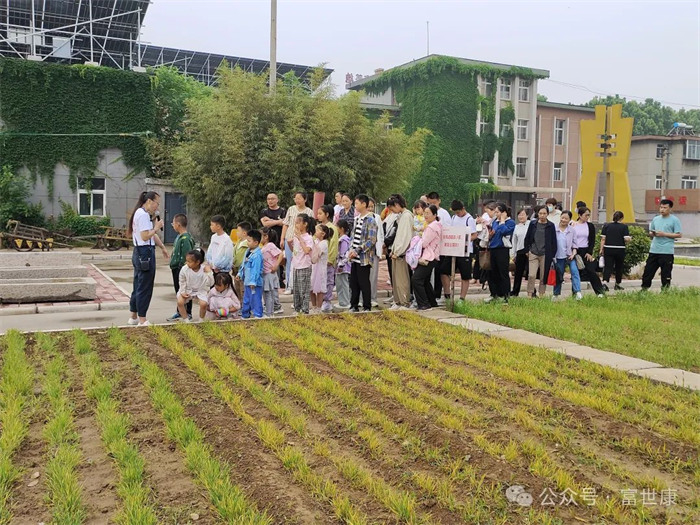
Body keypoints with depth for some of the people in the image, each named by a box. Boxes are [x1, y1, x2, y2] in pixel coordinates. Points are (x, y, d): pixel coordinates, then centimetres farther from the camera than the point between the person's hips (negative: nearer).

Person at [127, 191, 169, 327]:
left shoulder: (141, 214, 18)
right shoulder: (143, 215, -14)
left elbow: (152, 234, 22)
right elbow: (145, 236, -20)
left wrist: (162, 247, 22)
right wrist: (156, 227, -8)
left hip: (140, 254, 11)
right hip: (145, 253, -11)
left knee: (138, 286, 16)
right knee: (145, 288, -5)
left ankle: (133, 317, 25)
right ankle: (142, 320, 0)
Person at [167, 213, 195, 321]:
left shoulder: (185, 238, -20)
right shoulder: (179, 237, 11)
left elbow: (186, 256, -23)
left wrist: (182, 267, -23)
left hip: (182, 269, -10)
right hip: (176, 269, 10)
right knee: (178, 291, 16)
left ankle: (188, 313, 8)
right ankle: (179, 312, 26)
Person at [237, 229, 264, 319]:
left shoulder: (257, 255, -21)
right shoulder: (248, 251, 9)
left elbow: (256, 269, -24)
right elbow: (243, 264, 21)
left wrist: (253, 281, -25)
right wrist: (240, 274, 20)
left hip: (254, 282, -10)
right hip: (247, 281, 10)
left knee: (255, 299, -4)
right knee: (246, 299, 21)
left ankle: (258, 315, 4)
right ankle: (244, 315, 33)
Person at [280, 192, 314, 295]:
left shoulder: (309, 212, 3)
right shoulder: (291, 210, 9)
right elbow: (285, 225, 11)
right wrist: (282, 239, 7)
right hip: (289, 240, 2)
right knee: (289, 262, 4)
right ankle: (289, 286, 10)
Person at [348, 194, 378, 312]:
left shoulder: (370, 220, -11)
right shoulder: (357, 219, 14)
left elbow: (372, 240, -17)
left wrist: (357, 251, -18)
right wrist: (351, 250, 5)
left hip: (364, 258, -7)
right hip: (354, 258, 7)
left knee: (364, 283, -1)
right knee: (353, 282, 11)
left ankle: (367, 307, 9)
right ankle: (354, 306, 20)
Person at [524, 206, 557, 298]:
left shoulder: (551, 226, 2)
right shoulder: (532, 224, 5)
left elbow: (554, 241, 4)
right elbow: (527, 238, 11)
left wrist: (553, 255, 0)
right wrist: (527, 250, 6)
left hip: (545, 255, 0)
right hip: (533, 253, 0)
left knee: (544, 276, 6)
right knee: (531, 275, -9)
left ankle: (541, 295, 17)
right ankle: (530, 294, -2)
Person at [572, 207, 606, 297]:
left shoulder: (590, 226, 6)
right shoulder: (573, 226, 1)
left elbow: (592, 241, 4)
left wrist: (589, 253, -5)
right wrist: (573, 250, -7)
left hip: (586, 252, 0)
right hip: (576, 252, 0)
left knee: (591, 271, -5)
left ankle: (600, 291, 1)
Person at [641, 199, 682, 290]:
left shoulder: (674, 220, -2)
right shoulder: (655, 219, 14)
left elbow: (678, 235, -7)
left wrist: (664, 234, -15)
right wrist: (652, 234, -2)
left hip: (667, 252, -5)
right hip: (654, 250, 5)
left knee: (666, 274, 1)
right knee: (648, 271, 5)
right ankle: (644, 288, 13)